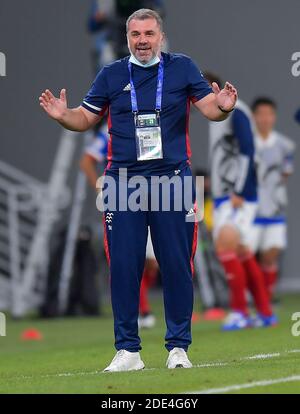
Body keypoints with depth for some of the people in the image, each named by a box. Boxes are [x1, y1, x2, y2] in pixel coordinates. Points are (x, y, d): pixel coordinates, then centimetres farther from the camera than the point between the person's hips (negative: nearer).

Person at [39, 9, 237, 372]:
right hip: (123, 184, 1)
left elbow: (209, 107, -1)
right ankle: (127, 351, 7)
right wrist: (62, 115, -8)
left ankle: (178, 347, 10)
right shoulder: (111, 75, 9)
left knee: (177, 266, 1)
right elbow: (86, 118, 13)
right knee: (123, 267, 0)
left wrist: (223, 106, -23)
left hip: (172, 180, -1)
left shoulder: (182, 68, 6)